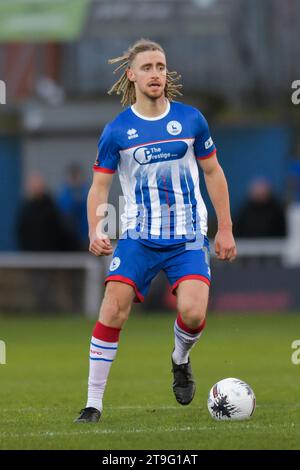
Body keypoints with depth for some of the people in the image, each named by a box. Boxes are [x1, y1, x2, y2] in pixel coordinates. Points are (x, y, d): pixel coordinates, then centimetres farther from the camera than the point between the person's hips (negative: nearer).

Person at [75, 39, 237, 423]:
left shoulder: (190, 118, 2)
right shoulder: (116, 130, -2)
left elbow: (213, 173, 11)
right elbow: (99, 186, 2)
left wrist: (225, 229, 9)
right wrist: (95, 232, -15)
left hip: (188, 238, 0)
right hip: (138, 237, 0)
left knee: (193, 313, -19)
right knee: (112, 310, -14)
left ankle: (180, 360, 17)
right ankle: (93, 403, -4)